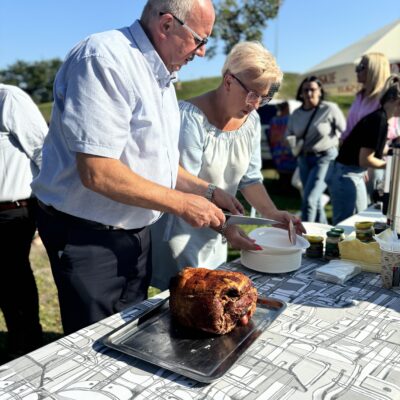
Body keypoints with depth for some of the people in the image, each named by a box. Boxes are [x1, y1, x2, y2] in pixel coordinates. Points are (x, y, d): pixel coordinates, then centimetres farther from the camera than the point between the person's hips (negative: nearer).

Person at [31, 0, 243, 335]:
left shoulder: (161, 76, 9)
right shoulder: (104, 59, -20)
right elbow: (97, 173, -28)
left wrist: (208, 191, 6)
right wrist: (181, 203, -21)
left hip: (136, 231, 9)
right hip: (86, 238, -8)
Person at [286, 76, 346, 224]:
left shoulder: (330, 109, -10)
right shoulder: (296, 114, 6)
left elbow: (344, 131, -4)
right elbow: (288, 134, 16)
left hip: (325, 158, -6)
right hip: (304, 159, 6)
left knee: (309, 199, -14)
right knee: (315, 201, 14)